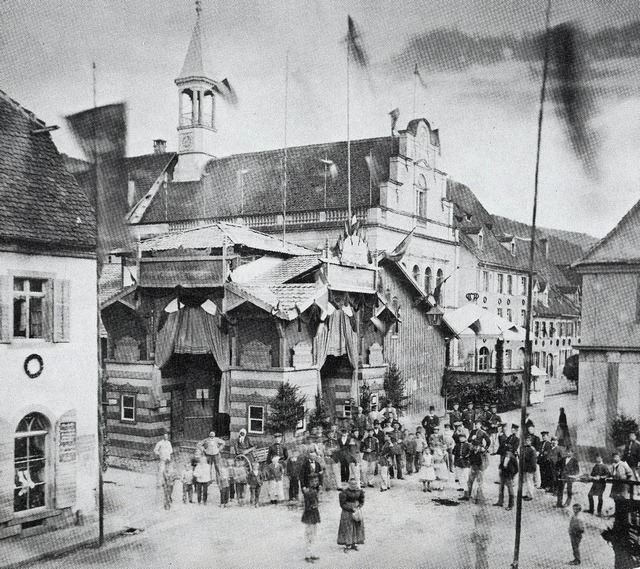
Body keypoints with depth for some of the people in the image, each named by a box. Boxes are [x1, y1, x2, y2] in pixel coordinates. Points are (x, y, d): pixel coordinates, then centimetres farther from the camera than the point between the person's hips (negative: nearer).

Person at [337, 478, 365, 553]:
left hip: (357, 511, 5)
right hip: (347, 512, -5)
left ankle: (354, 544, 17)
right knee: (347, 528, -5)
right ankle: (347, 545, 0)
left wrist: (358, 507, -8)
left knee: (357, 527, 6)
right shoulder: (344, 492, -16)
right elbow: (342, 504, -14)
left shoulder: (359, 491, 1)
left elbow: (362, 502, 12)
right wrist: (352, 509, -17)